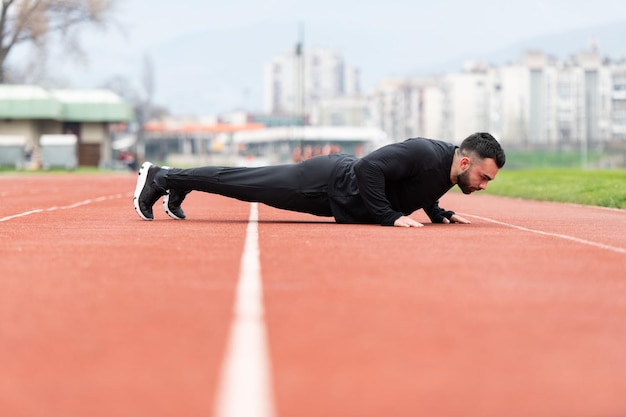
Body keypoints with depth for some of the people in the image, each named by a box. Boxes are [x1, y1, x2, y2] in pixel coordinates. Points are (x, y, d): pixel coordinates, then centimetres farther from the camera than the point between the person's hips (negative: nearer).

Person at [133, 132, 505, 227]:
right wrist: (389, 216, -34)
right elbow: (368, 166, -37)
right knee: (247, 185, 5)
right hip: (328, 184, -8)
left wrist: (440, 214, 4)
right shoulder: (426, 154, -32)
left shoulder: (447, 166, -3)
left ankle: (177, 185, 36)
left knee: (252, 184, 20)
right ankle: (160, 178, 18)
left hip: (342, 183, 8)